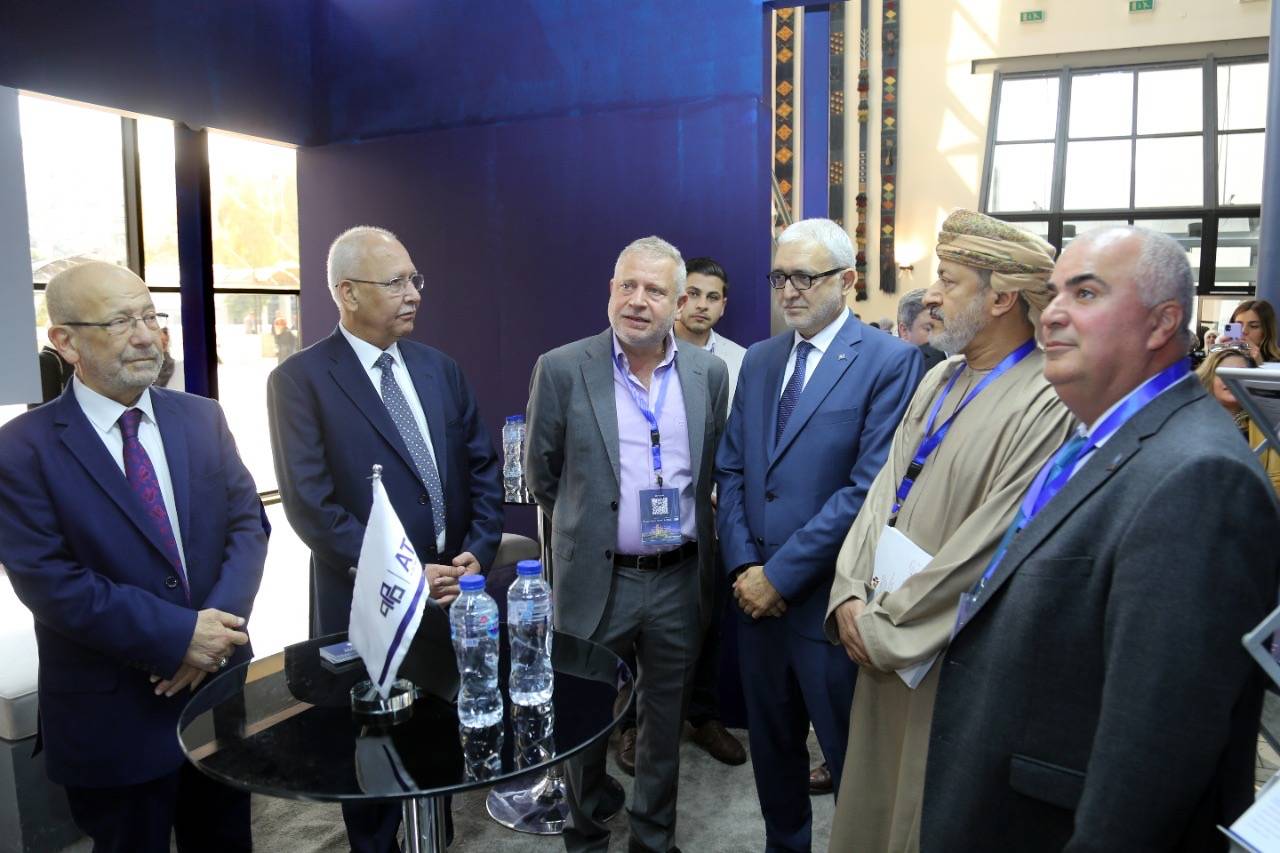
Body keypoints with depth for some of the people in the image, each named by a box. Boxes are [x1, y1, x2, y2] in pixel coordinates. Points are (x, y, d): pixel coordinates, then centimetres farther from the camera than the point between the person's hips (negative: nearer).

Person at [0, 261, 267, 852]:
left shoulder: (202, 419, 2)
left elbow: (247, 522, -1)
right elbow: (48, 581, -16)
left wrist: (218, 625, -16)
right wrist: (177, 635, -21)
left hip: (221, 685, 4)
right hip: (112, 715, -4)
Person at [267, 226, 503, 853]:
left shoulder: (439, 368, 6)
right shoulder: (300, 379, -10)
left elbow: (482, 467, 7)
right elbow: (312, 505, -17)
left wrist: (478, 551, -7)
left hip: (453, 592, 5)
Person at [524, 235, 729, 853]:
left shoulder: (709, 373, 0)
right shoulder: (562, 369, -9)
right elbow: (541, 474, 2)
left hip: (679, 579, 3)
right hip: (596, 579, -2)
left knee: (665, 719, 18)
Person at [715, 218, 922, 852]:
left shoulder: (889, 361, -10)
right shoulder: (759, 360, 9)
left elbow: (870, 488, -18)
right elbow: (731, 470, 8)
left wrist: (781, 574, -16)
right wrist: (744, 566, -5)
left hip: (828, 601, -6)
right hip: (757, 594, 6)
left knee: (851, 760, 11)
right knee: (771, 746, 21)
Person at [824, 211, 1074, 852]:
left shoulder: (1047, 403, -21)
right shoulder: (938, 382, 8)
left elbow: (991, 548, -23)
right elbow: (886, 488, 7)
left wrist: (884, 625, -15)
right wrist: (851, 596, -4)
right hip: (885, 645, 7)